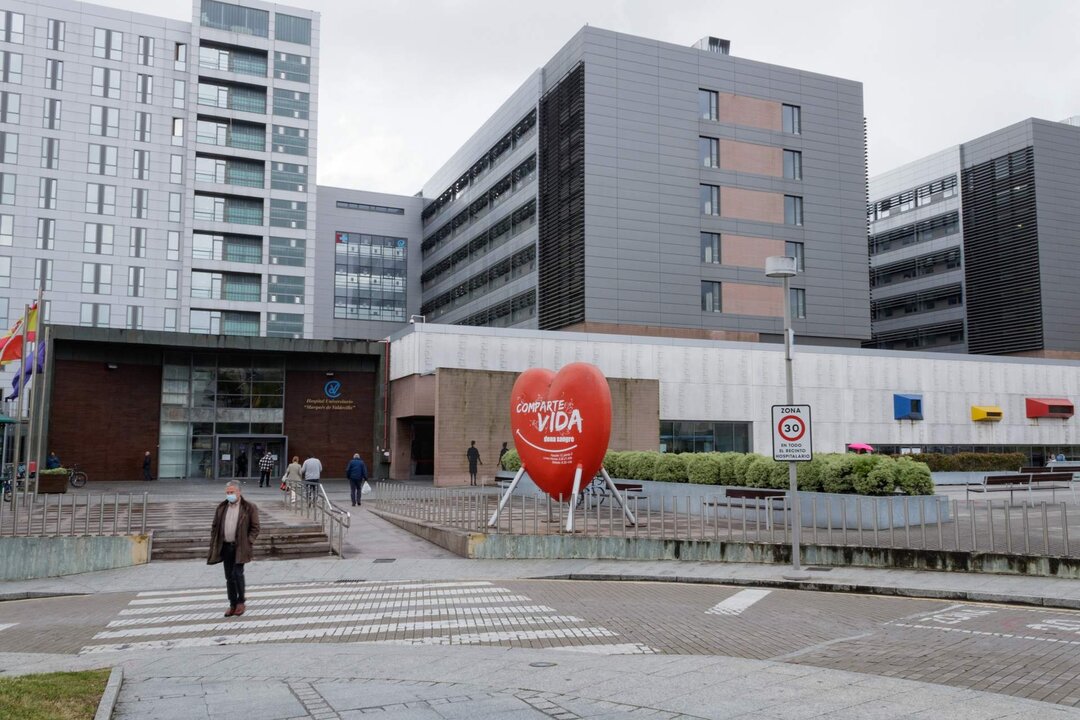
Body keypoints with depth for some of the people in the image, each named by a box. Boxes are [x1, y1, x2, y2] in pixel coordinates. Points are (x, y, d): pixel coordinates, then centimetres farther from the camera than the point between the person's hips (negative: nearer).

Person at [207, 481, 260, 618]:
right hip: (226, 546, 5)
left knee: (237, 573, -12)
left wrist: (248, 543, -11)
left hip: (240, 547, -5)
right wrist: (214, 544, 6)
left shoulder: (249, 508, -4)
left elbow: (255, 528, -2)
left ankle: (241, 602, 5)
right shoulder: (221, 507, 9)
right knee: (229, 576, 8)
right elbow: (215, 527, 14)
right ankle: (232, 604, 16)